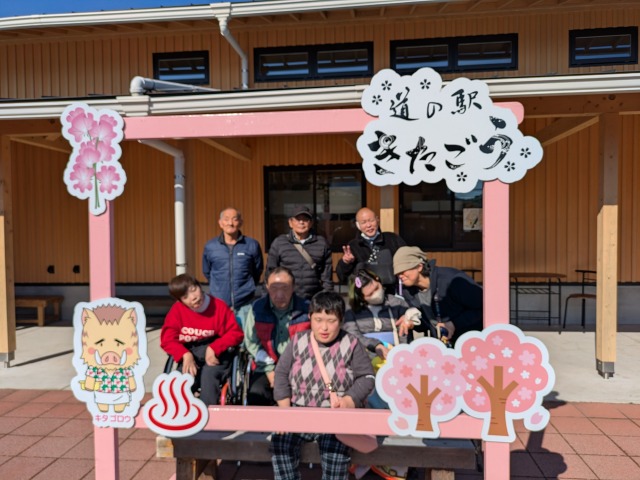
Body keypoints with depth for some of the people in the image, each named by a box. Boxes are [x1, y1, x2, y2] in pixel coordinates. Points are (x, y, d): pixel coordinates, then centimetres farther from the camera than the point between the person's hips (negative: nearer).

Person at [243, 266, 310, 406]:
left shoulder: (305, 309, -7)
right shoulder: (257, 308, -3)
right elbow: (251, 342, 0)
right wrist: (269, 369, -6)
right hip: (266, 367, 1)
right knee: (256, 395, -20)